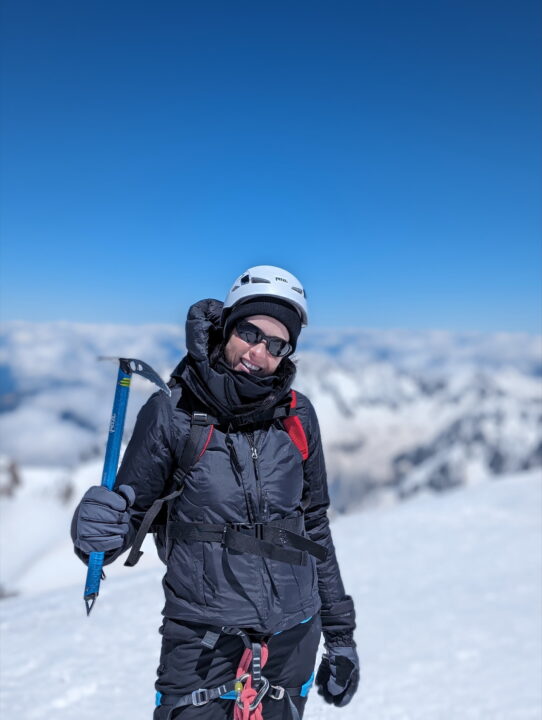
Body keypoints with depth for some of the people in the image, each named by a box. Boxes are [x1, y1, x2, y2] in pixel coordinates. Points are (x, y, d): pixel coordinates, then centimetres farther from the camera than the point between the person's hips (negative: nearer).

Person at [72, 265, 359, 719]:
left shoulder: (298, 417, -2)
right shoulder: (172, 413, -10)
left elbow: (316, 528, 7)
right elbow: (131, 516, -5)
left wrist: (340, 635, 11)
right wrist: (98, 531, -28)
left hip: (293, 639, 3)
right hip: (202, 642, -2)